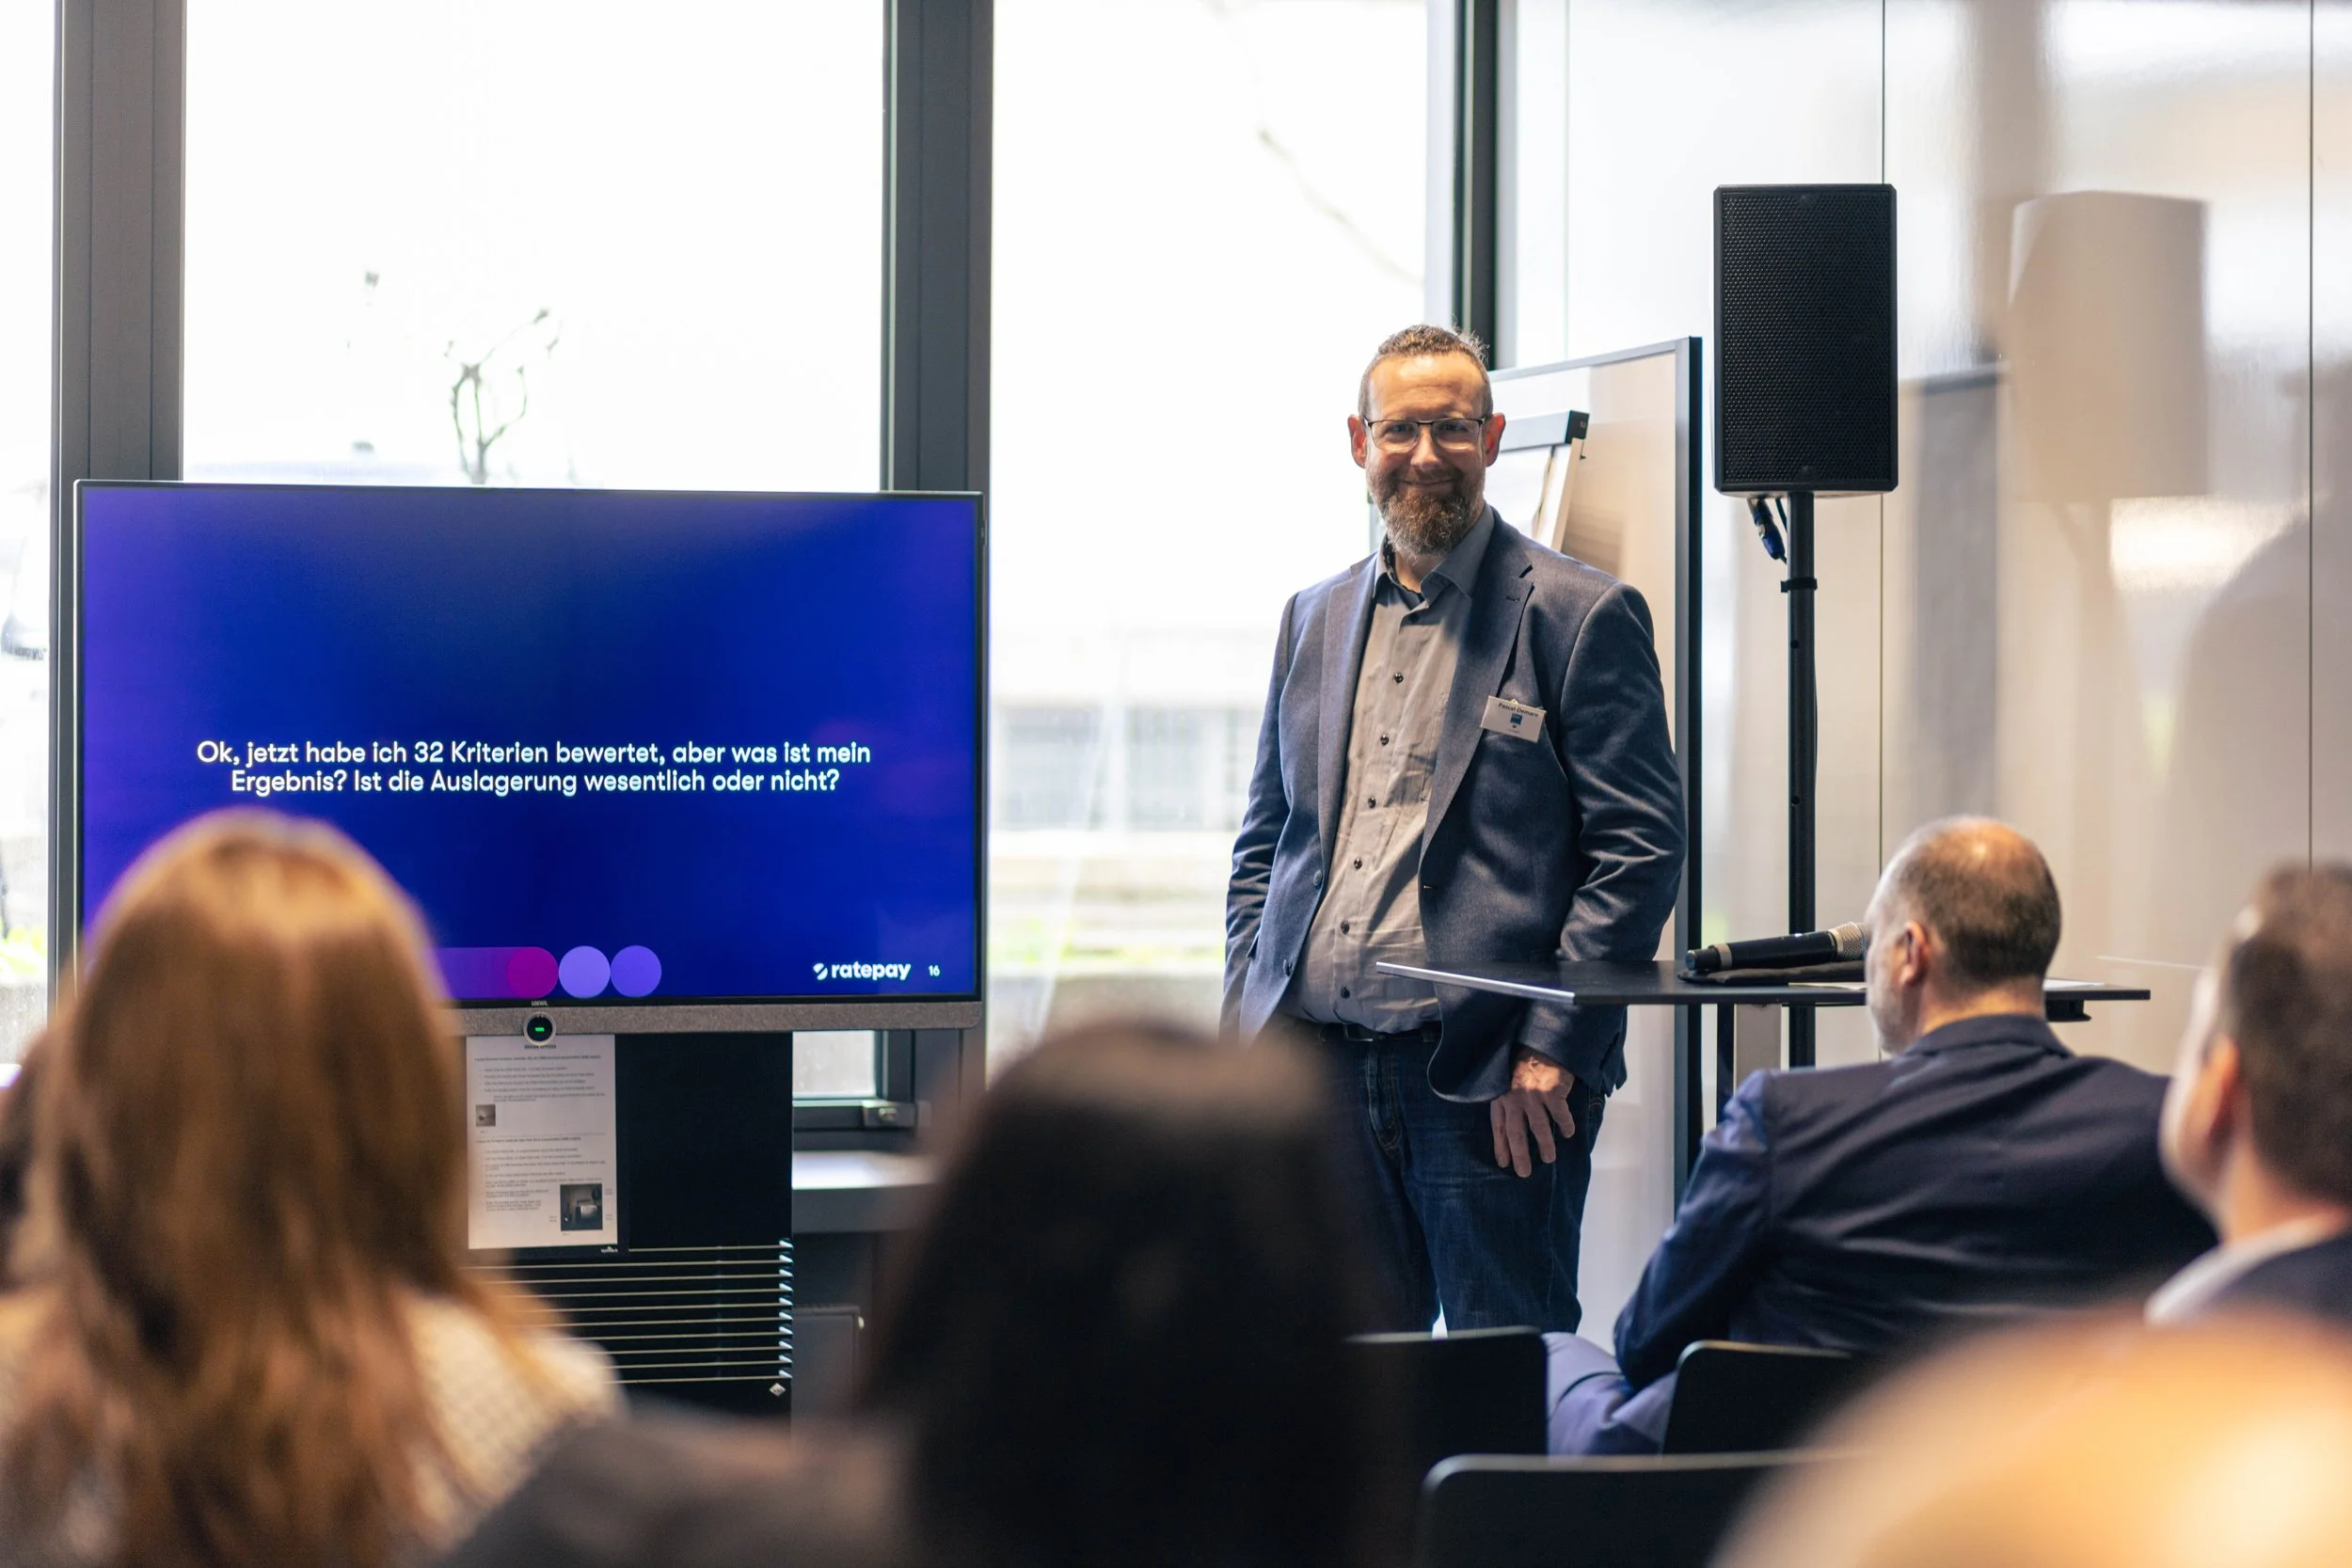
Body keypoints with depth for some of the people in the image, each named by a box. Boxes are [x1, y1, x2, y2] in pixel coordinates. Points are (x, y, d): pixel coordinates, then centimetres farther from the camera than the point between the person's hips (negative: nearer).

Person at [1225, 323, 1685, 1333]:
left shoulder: (1581, 616, -2)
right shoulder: (1315, 619, 16)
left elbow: (1641, 851, -7)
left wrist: (1552, 1049, -14)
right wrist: (1245, 1022, 8)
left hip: (1489, 1075, -5)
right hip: (1318, 1062, 5)